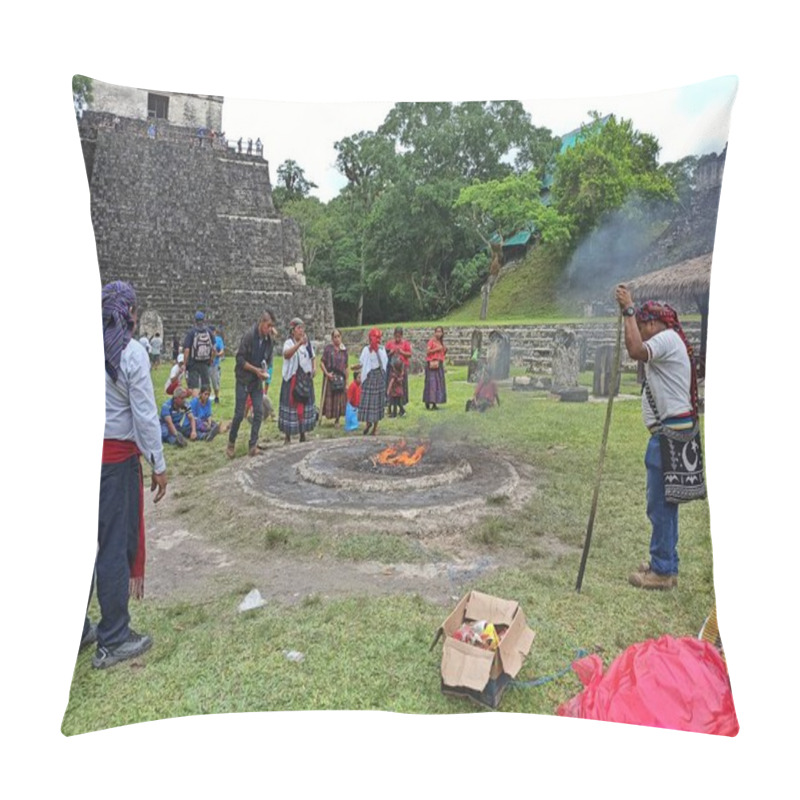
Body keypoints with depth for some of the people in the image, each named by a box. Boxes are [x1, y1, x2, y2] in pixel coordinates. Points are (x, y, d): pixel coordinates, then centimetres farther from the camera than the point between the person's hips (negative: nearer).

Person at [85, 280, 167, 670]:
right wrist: (158, 466, -4)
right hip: (115, 456, -5)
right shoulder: (131, 352, -11)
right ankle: (113, 641, 17)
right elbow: (145, 415, -11)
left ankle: (77, 631, 31)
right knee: (116, 545, 5)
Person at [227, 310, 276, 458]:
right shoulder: (249, 335, -18)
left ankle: (253, 445, 7)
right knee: (239, 414, -1)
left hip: (257, 381, 5)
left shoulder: (269, 339, -2)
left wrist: (265, 370, -8)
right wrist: (255, 369, -20)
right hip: (243, 380, -5)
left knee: (259, 412, -1)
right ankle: (231, 443, 18)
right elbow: (239, 358, -16)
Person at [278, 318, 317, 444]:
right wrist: (299, 343, -45)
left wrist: (314, 368, 1)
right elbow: (286, 354, -31)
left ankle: (303, 436, 22)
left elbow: (312, 359, 22)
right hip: (292, 379, -5)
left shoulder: (308, 343, 10)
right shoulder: (289, 343, -8)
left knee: (305, 405, 10)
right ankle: (287, 438, 4)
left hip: (306, 379, 6)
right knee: (291, 405, -5)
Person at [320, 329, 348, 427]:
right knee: (329, 398, 0)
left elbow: (346, 367, 10)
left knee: (340, 400, 4)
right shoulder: (328, 348, -1)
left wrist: (346, 381, 8)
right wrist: (326, 373, -16)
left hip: (341, 378, 3)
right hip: (330, 377, -3)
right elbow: (322, 363, -3)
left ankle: (337, 420, 17)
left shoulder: (344, 350, 7)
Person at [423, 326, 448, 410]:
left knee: (439, 383, 3)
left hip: (439, 364, 7)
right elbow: (427, 352, -11)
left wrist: (445, 351, 4)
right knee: (431, 382, -11)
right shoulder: (431, 341, -1)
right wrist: (436, 349, -17)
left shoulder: (441, 342, 18)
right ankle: (428, 403, -11)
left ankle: (434, 403, 5)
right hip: (432, 364, -7)